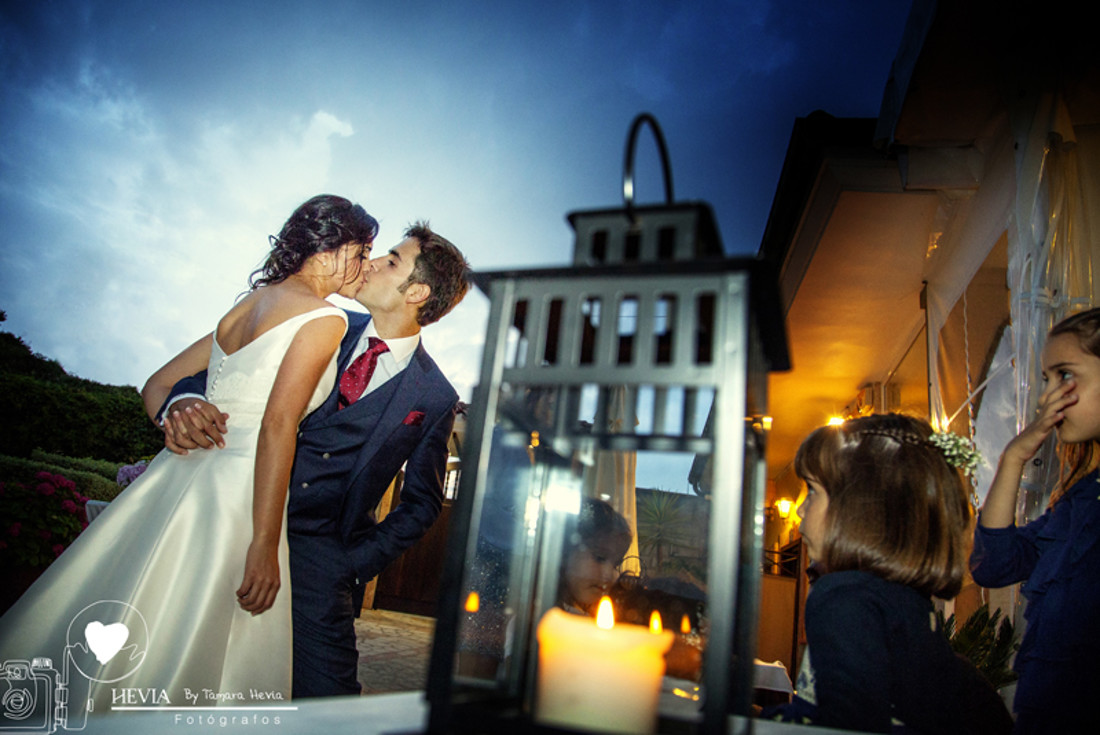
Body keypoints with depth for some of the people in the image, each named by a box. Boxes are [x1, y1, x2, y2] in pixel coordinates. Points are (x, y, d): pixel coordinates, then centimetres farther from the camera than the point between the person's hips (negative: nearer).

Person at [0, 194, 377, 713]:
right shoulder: (324, 318, -8)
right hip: (235, 492, -9)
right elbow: (277, 425, -19)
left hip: (182, 473, 9)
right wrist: (265, 544, -20)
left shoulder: (245, 306, 17)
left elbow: (157, 386, 21)